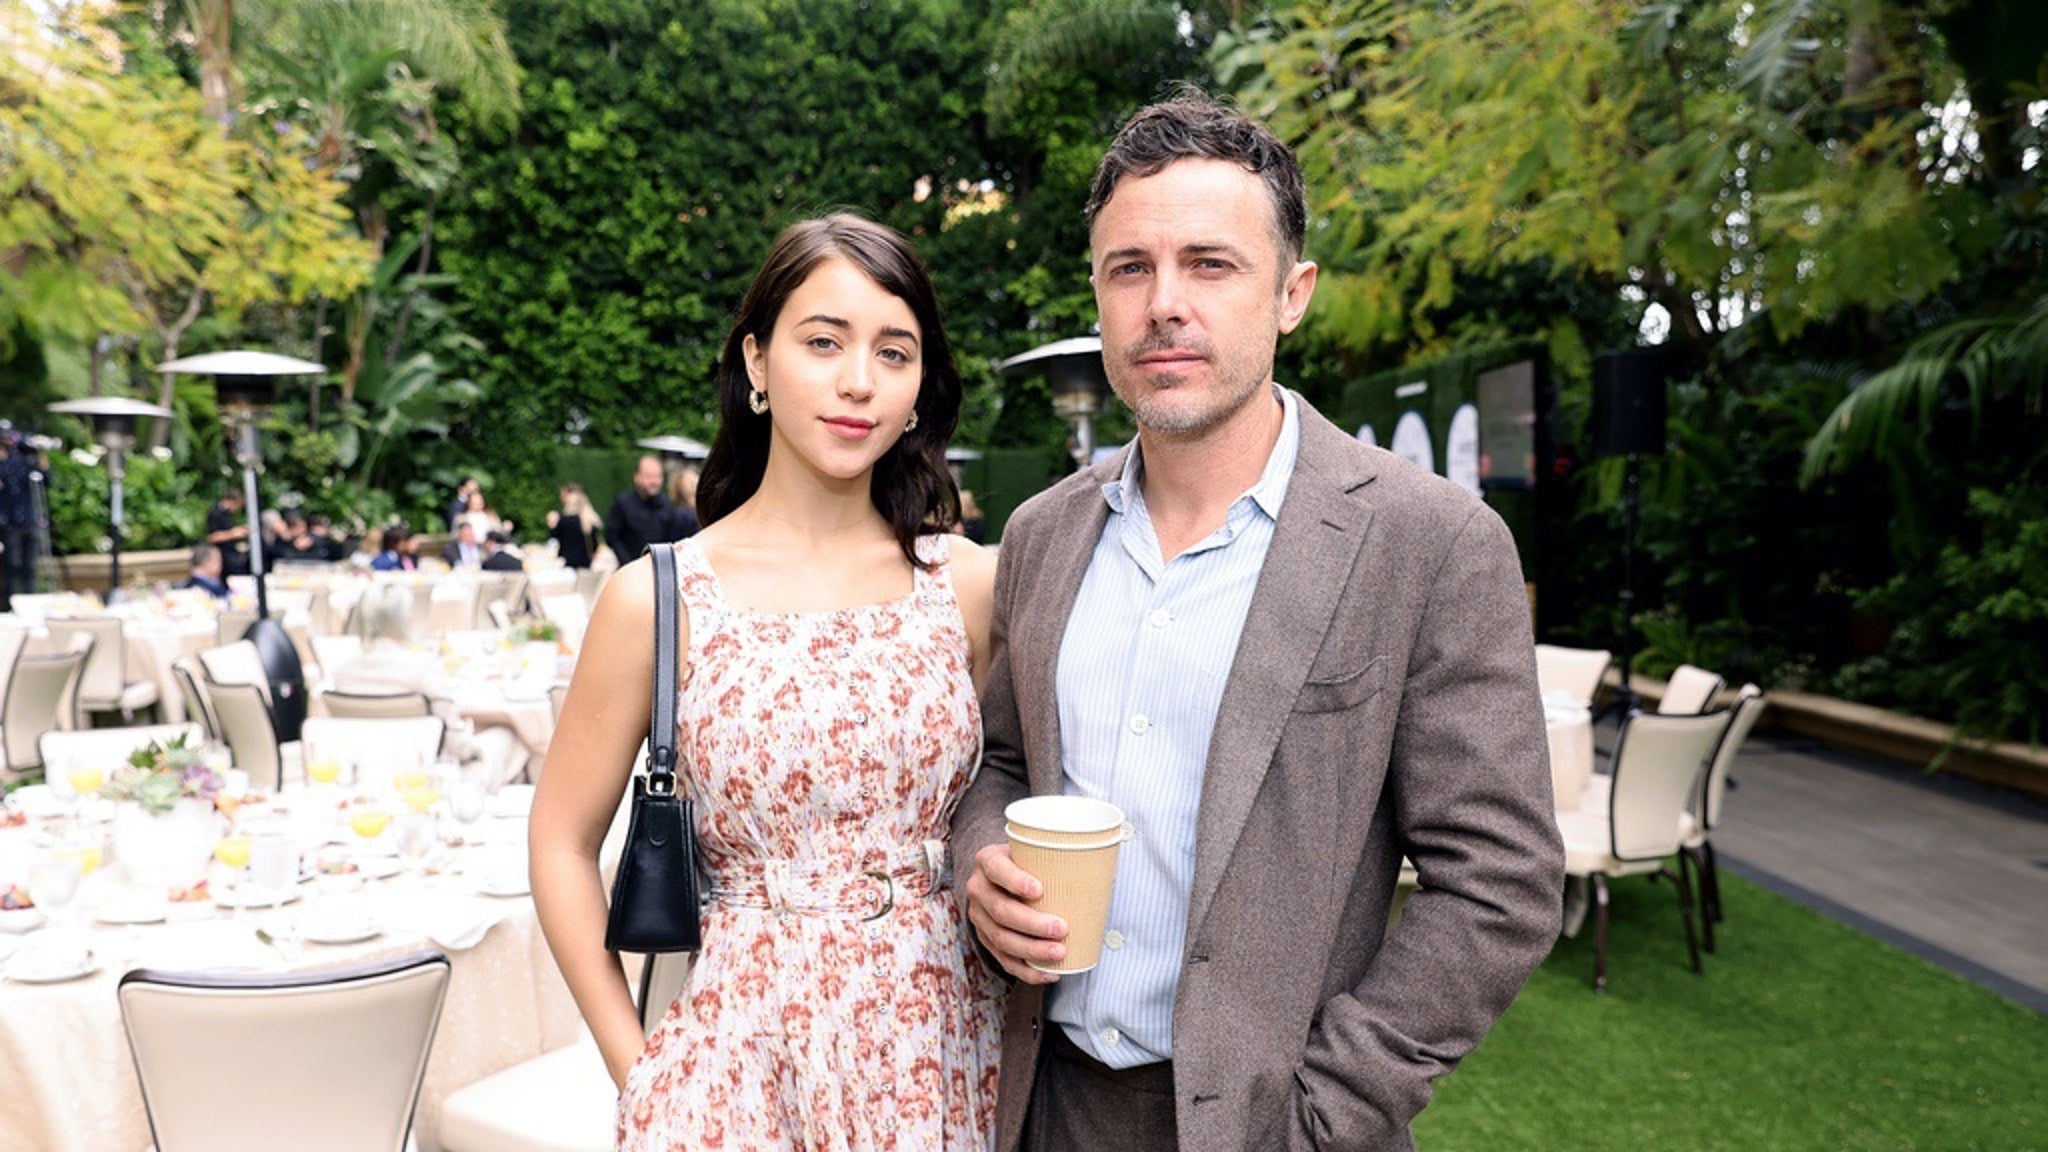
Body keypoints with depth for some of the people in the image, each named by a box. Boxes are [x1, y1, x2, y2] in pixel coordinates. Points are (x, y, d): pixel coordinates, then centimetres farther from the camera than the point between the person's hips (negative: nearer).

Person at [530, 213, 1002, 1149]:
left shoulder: (971, 586, -3)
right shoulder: (659, 597, -8)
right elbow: (562, 843, 0)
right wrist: (638, 1070, -2)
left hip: (942, 1058, 2)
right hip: (745, 1060, -2)